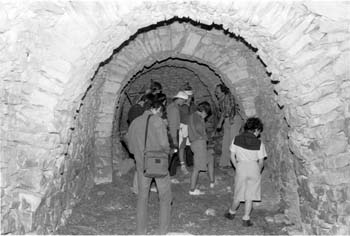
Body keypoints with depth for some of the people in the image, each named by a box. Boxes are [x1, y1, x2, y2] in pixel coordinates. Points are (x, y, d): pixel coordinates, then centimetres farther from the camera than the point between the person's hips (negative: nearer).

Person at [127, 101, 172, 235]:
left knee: (142, 196, 16)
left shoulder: (135, 122, 5)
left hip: (142, 165, 4)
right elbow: (164, 143, -20)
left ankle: (140, 231, 19)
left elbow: (131, 148, 10)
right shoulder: (157, 120, -12)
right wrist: (167, 151, 1)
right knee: (165, 197, 11)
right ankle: (163, 231, 14)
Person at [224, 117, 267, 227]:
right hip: (254, 168, -1)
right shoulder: (259, 143, -8)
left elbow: (232, 157, -1)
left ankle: (231, 212, 36)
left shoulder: (237, 139, -4)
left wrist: (237, 167, 11)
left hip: (241, 167, 1)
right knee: (250, 195, 10)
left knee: (238, 194, 18)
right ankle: (246, 219, 16)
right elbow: (261, 162, -4)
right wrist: (258, 171, 13)